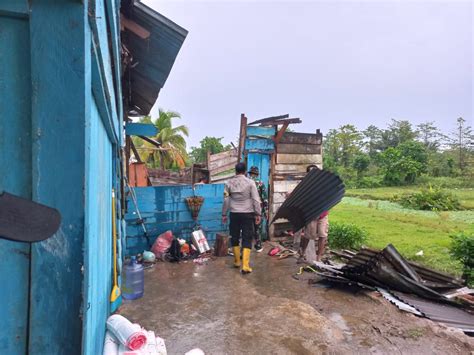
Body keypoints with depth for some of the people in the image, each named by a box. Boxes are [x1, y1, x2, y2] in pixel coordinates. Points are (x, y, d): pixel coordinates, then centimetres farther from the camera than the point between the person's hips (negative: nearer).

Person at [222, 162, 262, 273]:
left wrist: (224, 214, 11)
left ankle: (237, 261, 27)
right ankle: (245, 266, -3)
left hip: (234, 214, 2)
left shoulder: (229, 183, 1)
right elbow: (256, 200, -7)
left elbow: (226, 200, 3)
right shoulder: (250, 182, -5)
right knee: (247, 239, 2)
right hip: (247, 214, -2)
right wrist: (258, 214, 0)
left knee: (234, 237, 15)